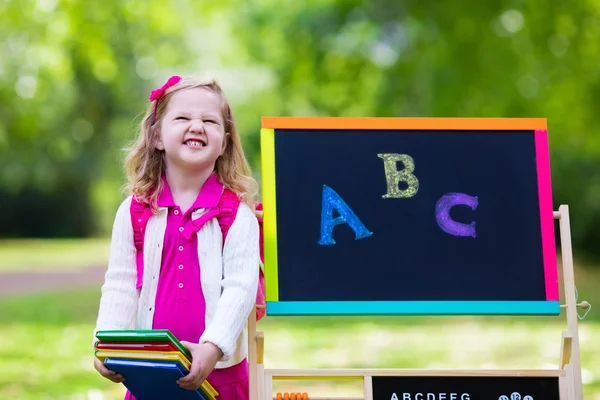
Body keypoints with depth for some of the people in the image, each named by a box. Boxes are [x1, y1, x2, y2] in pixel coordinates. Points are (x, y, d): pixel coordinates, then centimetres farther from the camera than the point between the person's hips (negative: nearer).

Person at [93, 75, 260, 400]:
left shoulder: (238, 214, -5)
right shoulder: (133, 212, 3)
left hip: (220, 368, -1)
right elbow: (120, 286, 2)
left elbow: (240, 288, -11)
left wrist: (213, 348, -24)